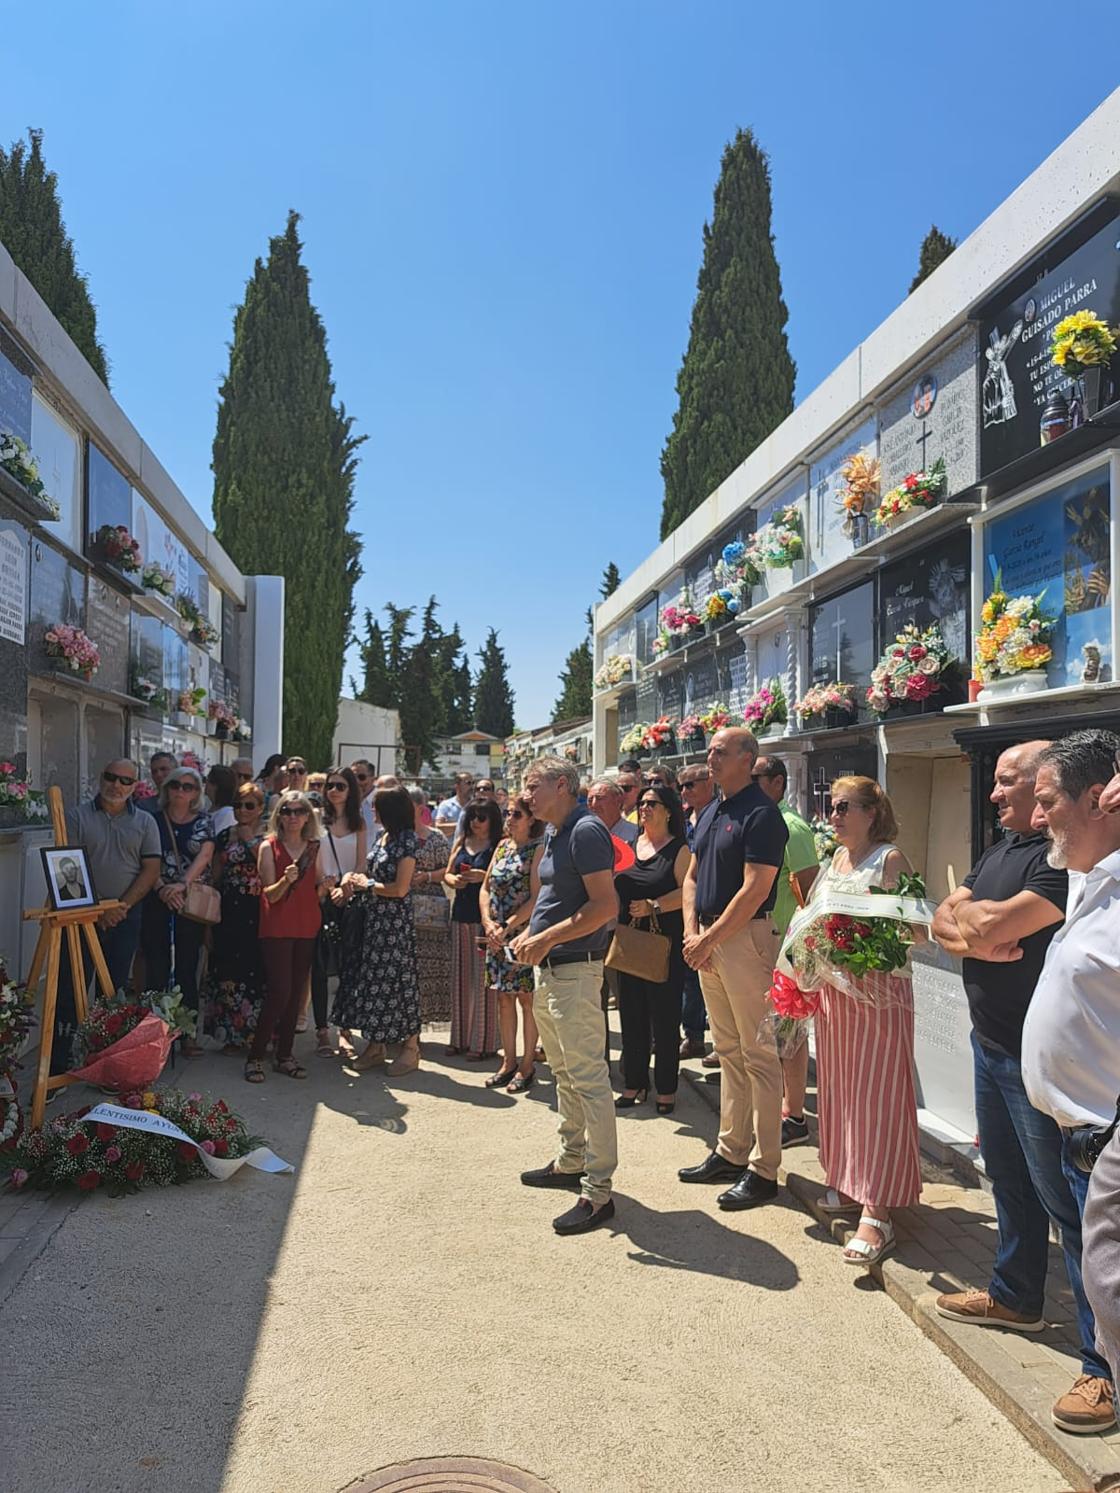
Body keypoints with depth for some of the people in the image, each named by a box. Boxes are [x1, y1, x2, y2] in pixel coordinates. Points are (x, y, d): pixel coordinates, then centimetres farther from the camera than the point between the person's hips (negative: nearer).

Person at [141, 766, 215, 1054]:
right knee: (157, 968, 0)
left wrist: (182, 884, -20)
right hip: (157, 901, 0)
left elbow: (204, 856, -6)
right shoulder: (154, 820, 7)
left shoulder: (204, 822, 7)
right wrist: (162, 888, -16)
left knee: (188, 968, 4)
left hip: (192, 902, 0)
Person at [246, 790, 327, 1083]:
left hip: (307, 928, 5)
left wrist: (324, 886, -8)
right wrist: (286, 880, -27)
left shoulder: (313, 848, 9)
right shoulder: (269, 847, -3)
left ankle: (284, 1056, 15)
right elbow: (270, 894, -8)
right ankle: (255, 1056, 0)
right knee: (279, 991, -11)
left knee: (296, 993, 6)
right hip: (277, 929, -4)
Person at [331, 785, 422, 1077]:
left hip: (394, 923, -8)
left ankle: (410, 1048, 11)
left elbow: (400, 889, -17)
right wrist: (354, 878, -2)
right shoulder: (384, 837, 11)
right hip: (373, 920, 8)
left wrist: (367, 884, -8)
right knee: (371, 978, 11)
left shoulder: (406, 841, -13)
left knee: (395, 979, -1)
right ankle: (375, 1045, 22)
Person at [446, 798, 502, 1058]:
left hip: (485, 917, -6)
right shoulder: (461, 843, 15)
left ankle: (483, 1042, 4)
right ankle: (461, 1037, 19)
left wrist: (483, 877, -23)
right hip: (461, 915, 6)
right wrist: (455, 880, -3)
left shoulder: (499, 846, -4)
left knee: (482, 980, -5)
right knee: (460, 978, 9)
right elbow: (447, 873, 18)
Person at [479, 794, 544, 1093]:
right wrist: (488, 923, -3)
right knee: (504, 999, 11)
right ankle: (509, 1063, 21)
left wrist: (507, 928, -16)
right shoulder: (503, 846, 12)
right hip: (497, 935, 7)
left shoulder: (538, 850, -9)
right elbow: (485, 888, 12)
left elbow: (536, 898, -16)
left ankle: (527, 1066, 11)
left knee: (526, 999, 1)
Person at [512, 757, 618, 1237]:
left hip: (575, 970, -11)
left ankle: (598, 1192, 0)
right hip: (547, 969, 11)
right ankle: (571, 1162, 33)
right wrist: (530, 935, 10)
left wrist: (547, 939, -23)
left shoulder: (586, 830, -16)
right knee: (564, 1071, 20)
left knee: (588, 1078, -6)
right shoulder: (553, 833, 14)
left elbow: (606, 905, -22)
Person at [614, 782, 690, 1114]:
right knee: (631, 1015, 10)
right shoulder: (629, 845, 12)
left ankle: (666, 1088, 15)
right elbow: (615, 891, 19)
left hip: (665, 944, -5)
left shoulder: (679, 849, -4)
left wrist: (653, 906, -23)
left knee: (664, 1016, 2)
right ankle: (634, 1083, 22)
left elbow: (686, 892, -14)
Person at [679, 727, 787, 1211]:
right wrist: (691, 931, 2)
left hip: (746, 939, -9)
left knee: (757, 1054, -1)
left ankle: (763, 1169, 6)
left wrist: (709, 940, -15)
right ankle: (730, 1152, 26)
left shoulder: (761, 814, -13)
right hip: (709, 940, 9)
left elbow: (754, 890, -18)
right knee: (728, 1050, 15)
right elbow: (692, 877, 17)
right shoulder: (710, 812, 14)